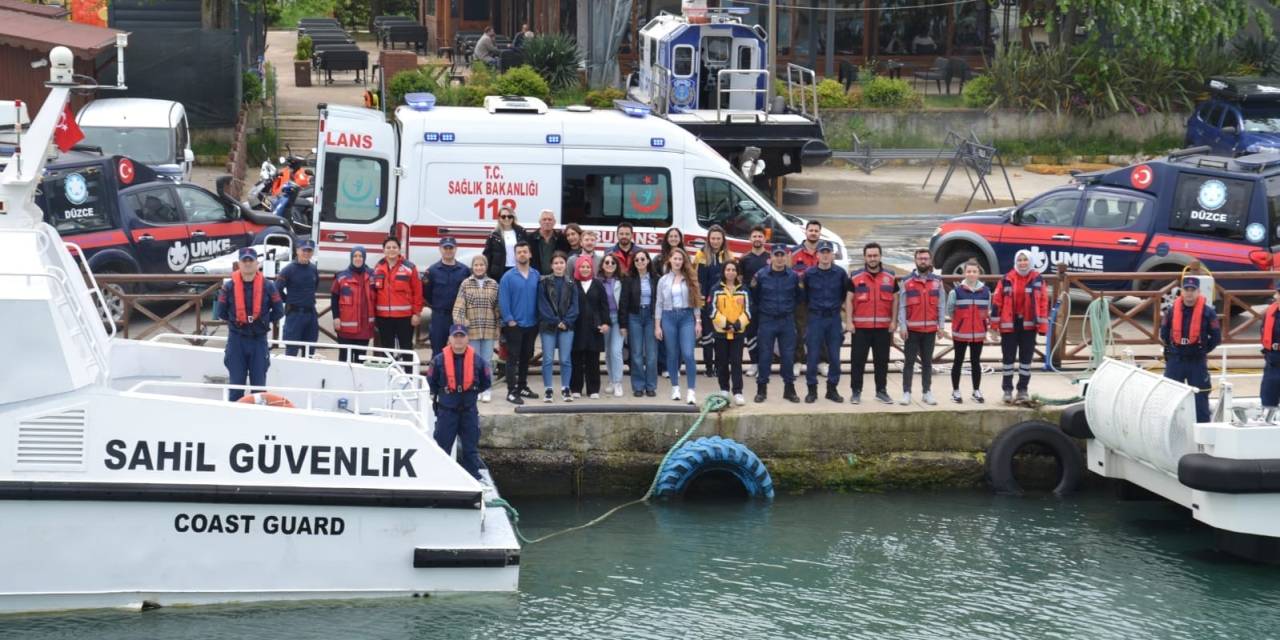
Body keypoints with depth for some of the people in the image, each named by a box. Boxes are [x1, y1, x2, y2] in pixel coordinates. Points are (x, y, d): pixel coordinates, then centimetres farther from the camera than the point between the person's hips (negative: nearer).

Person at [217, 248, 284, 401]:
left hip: (259, 340, 0)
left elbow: (279, 311, 5)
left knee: (259, 384, 5)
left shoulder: (267, 286, -3)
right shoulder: (229, 286, -3)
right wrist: (235, 322, 5)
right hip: (236, 341, 0)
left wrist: (263, 321, 4)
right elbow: (221, 312, 5)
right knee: (236, 383, 4)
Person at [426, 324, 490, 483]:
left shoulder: (477, 360, -5)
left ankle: (475, 476, 15)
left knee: (471, 446, 8)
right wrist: (440, 393, 8)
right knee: (443, 444, 3)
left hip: (469, 410, 1)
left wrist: (472, 392, 6)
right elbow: (431, 381, 5)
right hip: (446, 410, -1)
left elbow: (486, 382, 8)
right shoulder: (439, 360, -9)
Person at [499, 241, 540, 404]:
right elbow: (503, 301, -10)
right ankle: (512, 392, -3)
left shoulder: (536, 275, 4)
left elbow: (540, 298, 8)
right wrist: (509, 320, -14)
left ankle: (522, 387, 26)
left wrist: (539, 318, 2)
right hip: (514, 325, -5)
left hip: (531, 324, 5)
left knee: (526, 357, 14)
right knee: (513, 358, -4)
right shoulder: (508, 277, -8)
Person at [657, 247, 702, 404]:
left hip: (686, 317, -1)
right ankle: (675, 388, 17)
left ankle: (691, 391, -11)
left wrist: (698, 321, 0)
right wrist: (657, 326, 2)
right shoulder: (663, 281, 6)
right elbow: (659, 303, 6)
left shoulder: (689, 279, 5)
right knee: (672, 354, 7)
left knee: (688, 354, -11)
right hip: (669, 317, 1)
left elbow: (696, 301, 6)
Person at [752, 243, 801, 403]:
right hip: (767, 320, -1)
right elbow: (754, 297, 2)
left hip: (787, 321, 1)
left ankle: (789, 388, 14)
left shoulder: (793, 276, 2)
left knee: (788, 356, 4)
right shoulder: (761, 275, -3)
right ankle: (761, 389, 11)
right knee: (765, 355, 2)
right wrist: (753, 287, -12)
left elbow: (798, 297, 10)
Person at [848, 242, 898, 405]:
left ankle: (881, 391, 18)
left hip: (884, 327, 1)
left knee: (882, 360, 8)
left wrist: (894, 321, 2)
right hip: (861, 326, -1)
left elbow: (895, 300, 9)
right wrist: (849, 321, -5)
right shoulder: (855, 277, 3)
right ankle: (856, 391, 7)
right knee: (858, 360, 0)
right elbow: (850, 300, 3)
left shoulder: (890, 277, 7)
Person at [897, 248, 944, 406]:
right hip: (911, 329, -2)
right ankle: (906, 393, 1)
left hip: (930, 329, 2)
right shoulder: (907, 281, 1)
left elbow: (941, 305, 5)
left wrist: (941, 325, -3)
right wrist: (902, 326, -10)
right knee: (909, 361, 0)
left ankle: (927, 392, 15)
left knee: (927, 362, 9)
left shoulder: (937, 281, 6)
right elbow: (902, 306, -3)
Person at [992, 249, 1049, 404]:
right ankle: (1007, 390, 12)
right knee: (1008, 357, 4)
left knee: (1026, 358, 7)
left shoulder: (1038, 280, 2)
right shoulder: (1007, 280, -1)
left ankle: (1023, 390, 16)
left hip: (1029, 325, 1)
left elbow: (1043, 302, 1)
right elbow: (997, 301, 0)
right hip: (1009, 324, -1)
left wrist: (1042, 325, -4)